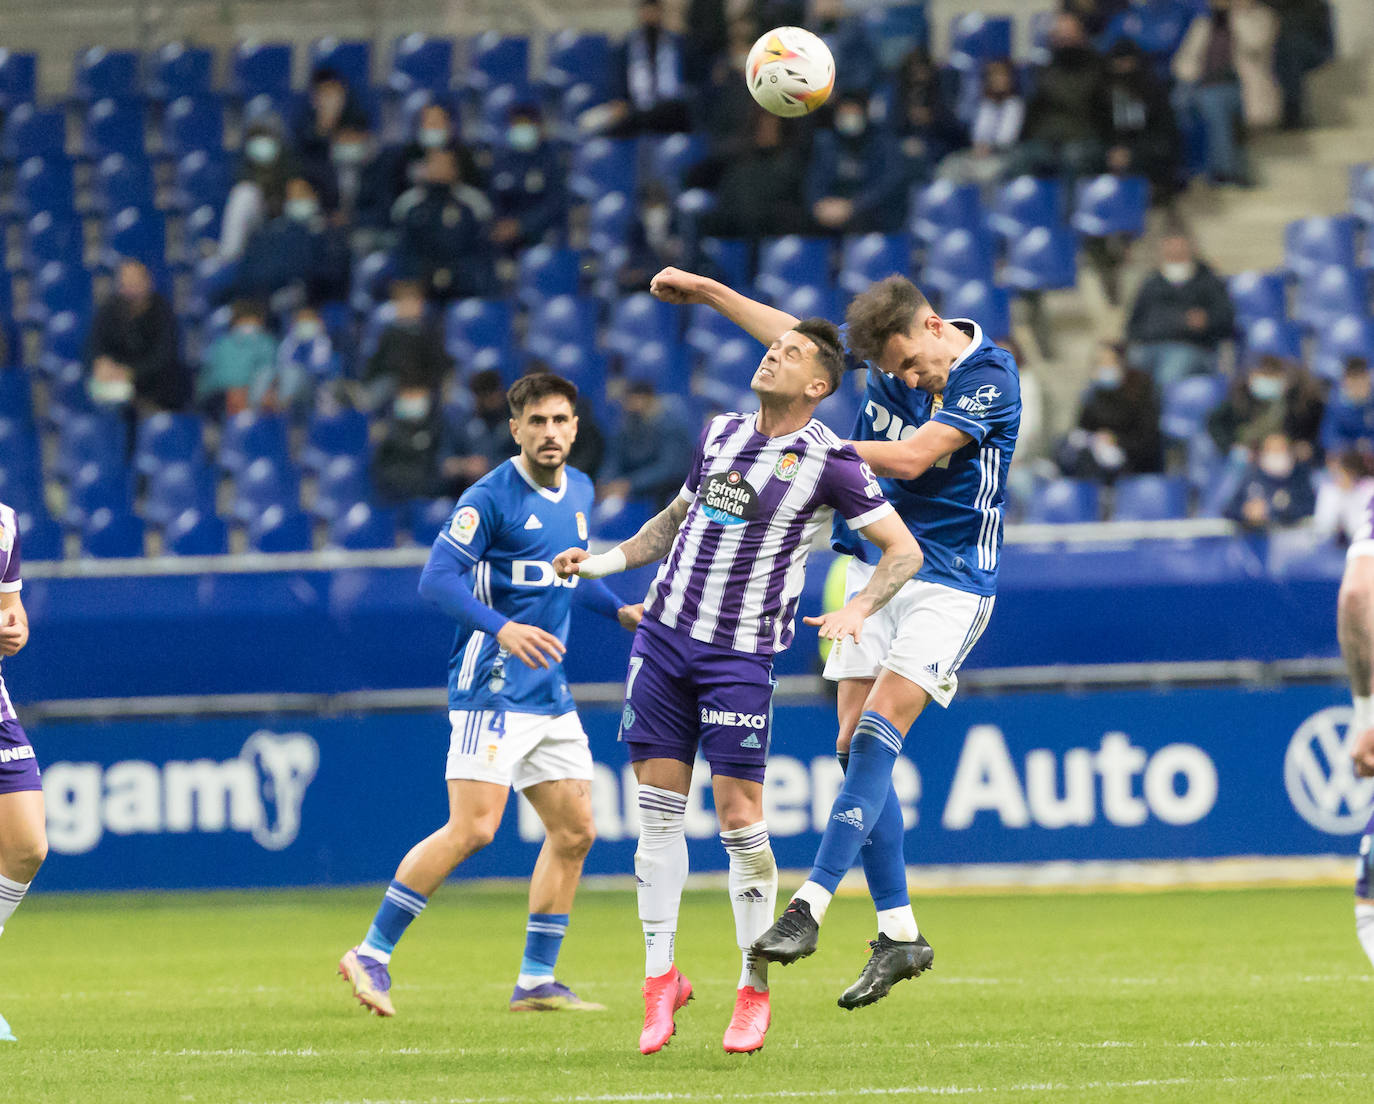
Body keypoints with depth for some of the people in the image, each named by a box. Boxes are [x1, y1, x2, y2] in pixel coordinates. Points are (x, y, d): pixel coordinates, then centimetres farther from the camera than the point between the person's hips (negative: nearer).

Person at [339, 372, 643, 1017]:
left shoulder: (579, 492, 14)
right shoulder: (491, 497, -11)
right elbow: (437, 578, -19)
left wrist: (620, 611, 15)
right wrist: (502, 627, -32)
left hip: (550, 694, 8)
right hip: (492, 689, -8)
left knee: (574, 831, 7)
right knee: (472, 828, -16)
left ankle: (536, 981, 14)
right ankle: (372, 954, -9)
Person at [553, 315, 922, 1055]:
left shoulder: (827, 461, -8)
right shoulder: (721, 432, 9)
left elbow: (903, 550, -6)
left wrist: (859, 609, -22)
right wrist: (603, 561, 15)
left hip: (742, 654, -5)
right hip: (665, 633, 5)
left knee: (738, 816, -7)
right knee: (658, 808, 2)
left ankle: (754, 991, 5)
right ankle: (661, 977, 10)